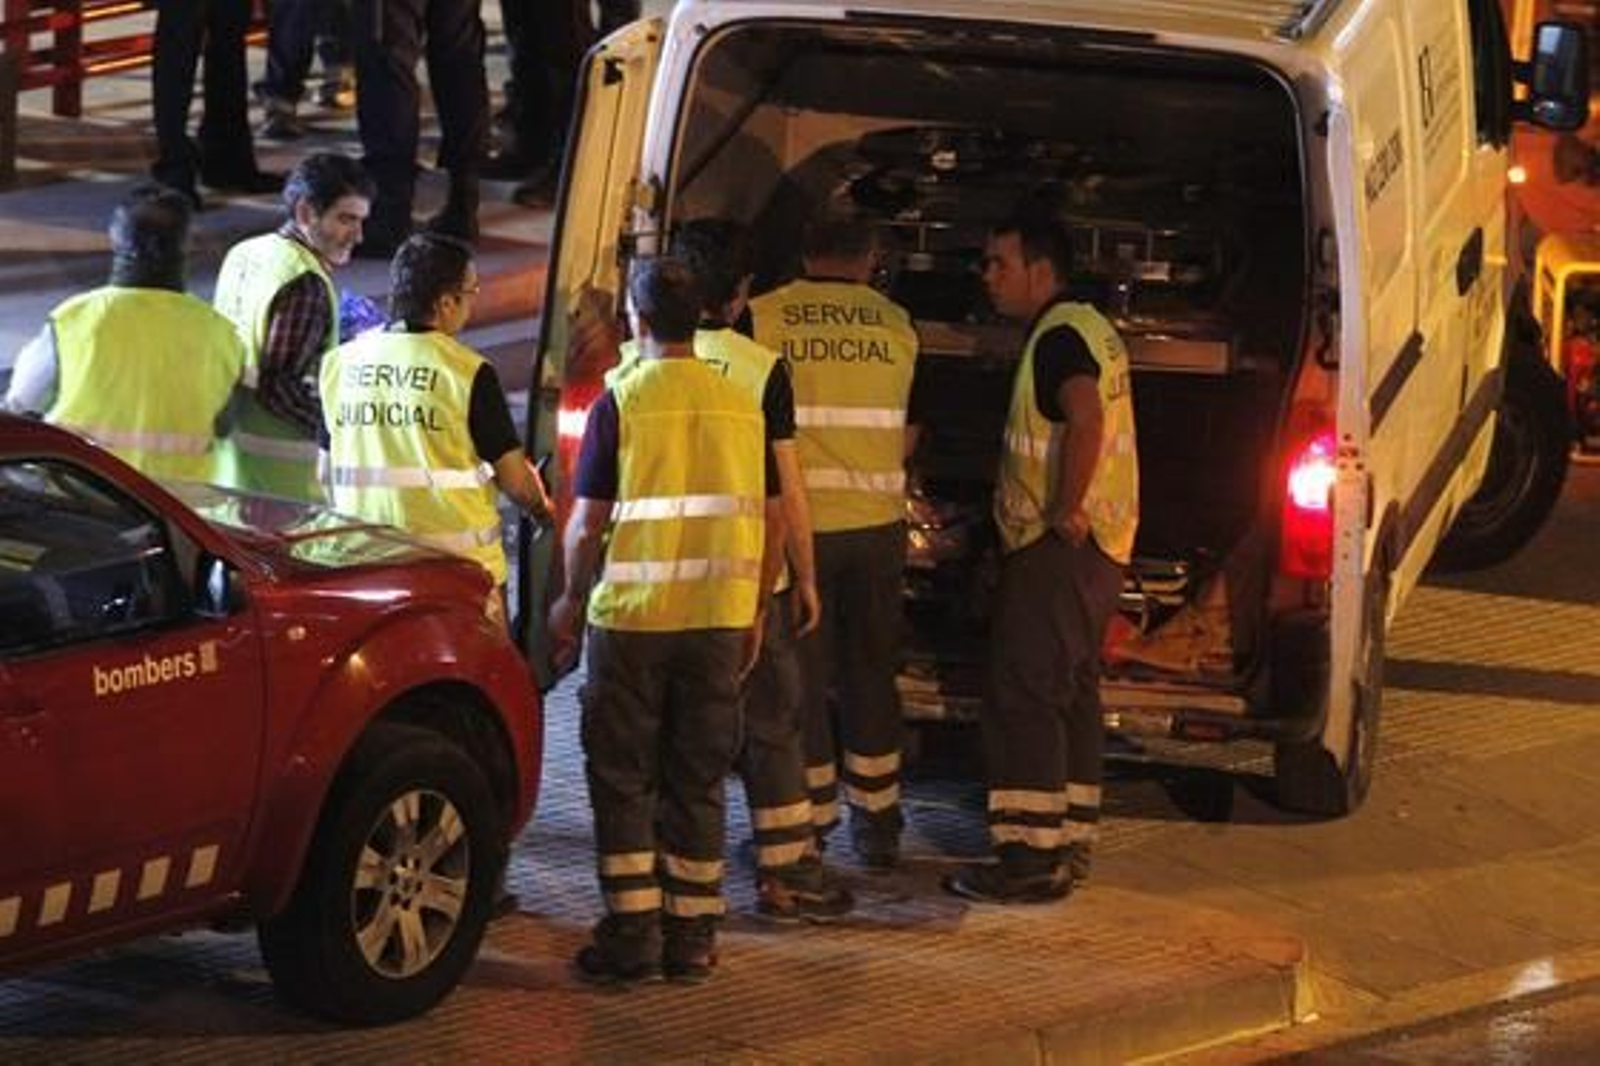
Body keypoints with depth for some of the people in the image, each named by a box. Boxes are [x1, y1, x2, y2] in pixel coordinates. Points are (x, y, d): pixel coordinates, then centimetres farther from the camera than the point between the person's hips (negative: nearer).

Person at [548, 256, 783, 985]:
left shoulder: (621, 404, -8)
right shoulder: (741, 406, 4)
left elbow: (588, 522, -8)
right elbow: (772, 520, 7)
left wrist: (570, 599, 7)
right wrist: (753, 610, 17)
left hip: (631, 618, -4)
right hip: (718, 621, 4)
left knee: (623, 779, 6)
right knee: (698, 782, 12)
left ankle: (633, 934, 3)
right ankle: (692, 938, 13)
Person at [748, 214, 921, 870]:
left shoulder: (763, 318, -4)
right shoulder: (897, 325, 6)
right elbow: (908, 437, 12)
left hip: (795, 521, -3)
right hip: (877, 521, 3)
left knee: (800, 674, 6)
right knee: (871, 672, 13)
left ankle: (811, 820, 7)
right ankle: (876, 822, 18)